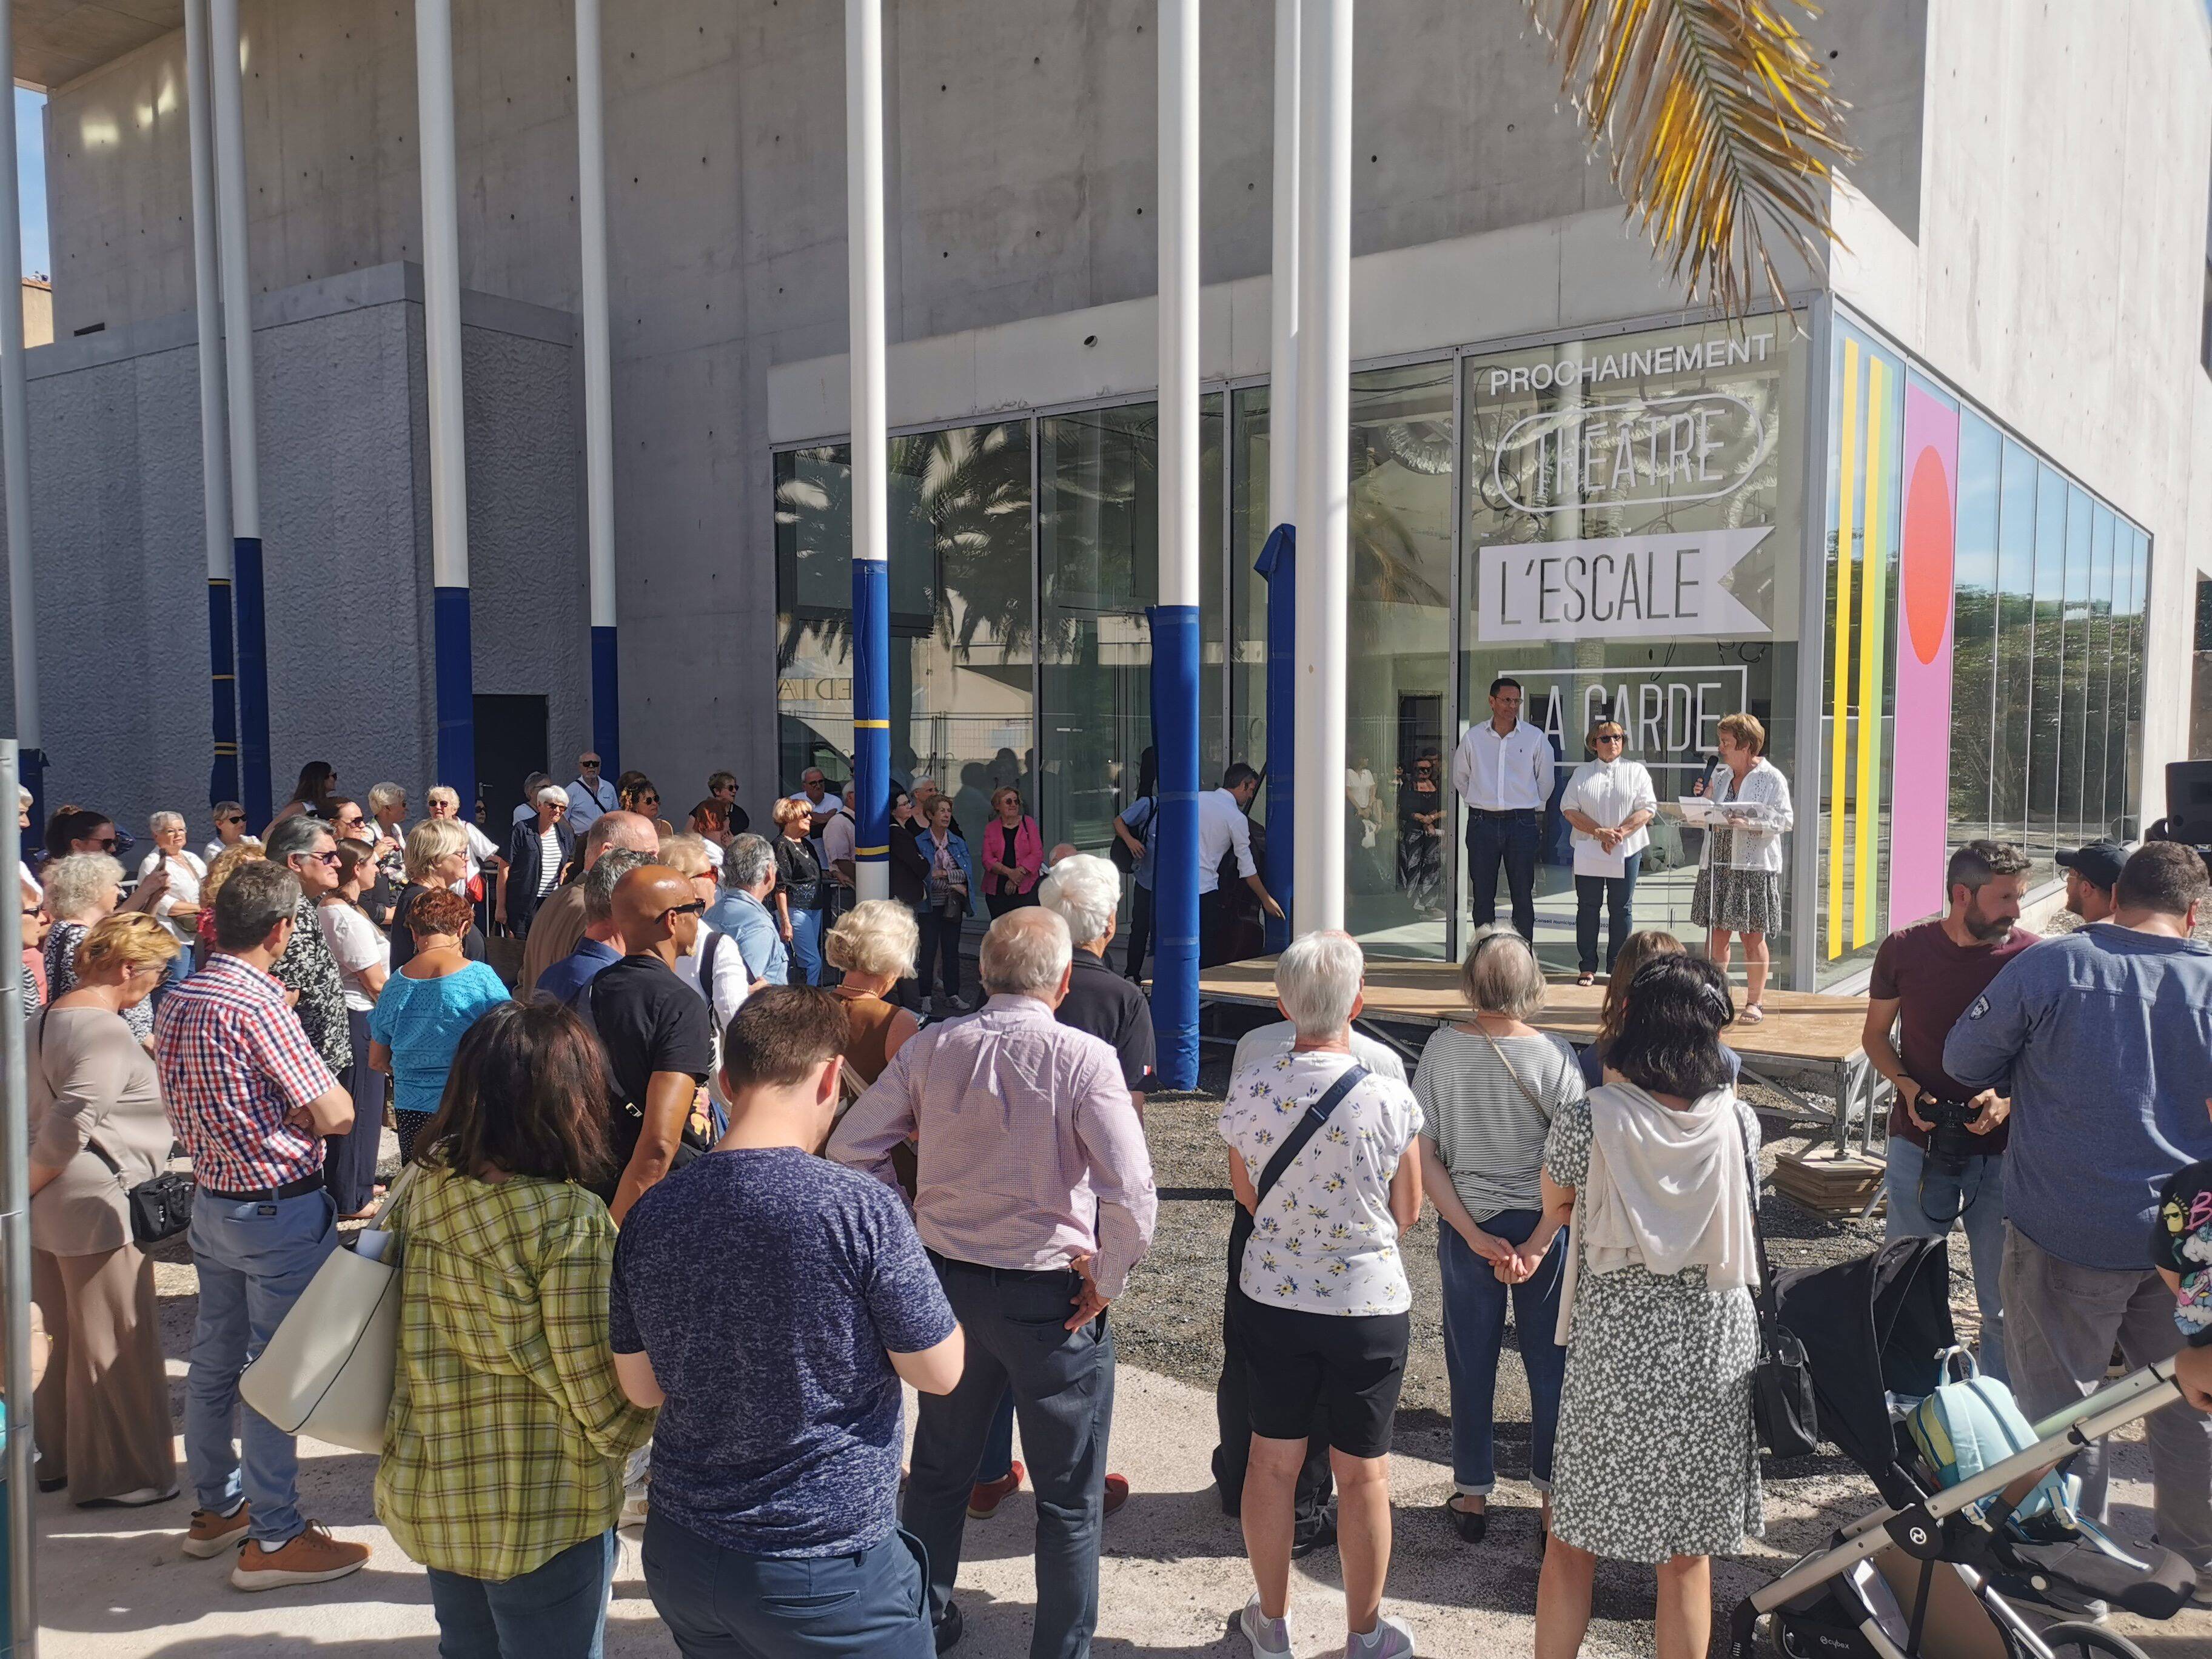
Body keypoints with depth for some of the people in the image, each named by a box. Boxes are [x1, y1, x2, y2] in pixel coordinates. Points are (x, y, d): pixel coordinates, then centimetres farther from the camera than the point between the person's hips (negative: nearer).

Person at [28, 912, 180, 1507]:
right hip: (97, 1207, -10)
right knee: (115, 1344, 4)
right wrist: (29, 1186, -14)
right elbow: (70, 1124, -28)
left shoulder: (43, 1022, 10)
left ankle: (56, 1456, 35)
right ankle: (118, 1474, 15)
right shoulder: (106, 1033, -20)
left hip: (49, 1209, 10)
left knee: (71, 1335, 22)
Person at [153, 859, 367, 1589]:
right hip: (280, 1210, -9)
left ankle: (217, 1507, 33)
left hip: (211, 1198, 9)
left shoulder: (175, 1001, 5)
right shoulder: (257, 1005, -22)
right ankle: (273, 1540, 10)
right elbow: (335, 1115, -20)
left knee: (214, 1357, 18)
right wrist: (323, 1092, -1)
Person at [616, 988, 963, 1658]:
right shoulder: (862, 1210, -21)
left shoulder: (650, 1214, -6)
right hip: (829, 1569, -5)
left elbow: (642, 1387, 5)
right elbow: (940, 1373, -11)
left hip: (680, 1555, 5)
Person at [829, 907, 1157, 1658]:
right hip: (1050, 1296, -4)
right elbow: (1132, 1193, -24)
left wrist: (903, 1231, 8)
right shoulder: (1084, 1059, -18)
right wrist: (1106, 1281, -10)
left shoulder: (932, 1048, -6)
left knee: (939, 1470, 25)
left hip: (947, 1281, 5)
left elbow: (849, 1147, -1)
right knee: (1068, 1500, 13)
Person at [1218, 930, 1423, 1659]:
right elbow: (1406, 1212, -5)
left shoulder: (1247, 1091, -13)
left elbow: (1246, 1195, 2)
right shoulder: (1390, 1100, -19)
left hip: (1272, 1294, 2)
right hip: (1369, 1303, -2)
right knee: (1363, 1472, 13)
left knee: (1272, 1461, 16)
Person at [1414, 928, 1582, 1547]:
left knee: (1470, 1362, 14)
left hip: (1466, 1227, 1)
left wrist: (1473, 1234, -7)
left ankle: (1472, 1496, 27)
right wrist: (1538, 1245, -12)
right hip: (1541, 1225, -1)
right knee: (1551, 1362, 14)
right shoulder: (1554, 1054, -14)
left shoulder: (1442, 1050, -10)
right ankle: (1555, 1502, 25)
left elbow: (1424, 1158, -9)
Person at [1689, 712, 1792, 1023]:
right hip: (1718, 863, 5)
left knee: (1753, 937, 1)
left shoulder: (1772, 778, -3)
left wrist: (1748, 824, -21)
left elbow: (1784, 821, -10)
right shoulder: (1720, 777, 14)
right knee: (1716, 933, 6)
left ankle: (1754, 1003, 9)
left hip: (1753, 866, -5)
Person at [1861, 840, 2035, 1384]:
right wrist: (1905, 1083, -9)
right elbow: (1875, 1033, 8)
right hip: (1918, 1140, 1)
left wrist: (2008, 1098, -16)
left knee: (2004, 1299, 7)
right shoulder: (1905, 949, -4)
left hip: (2001, 1145, -1)